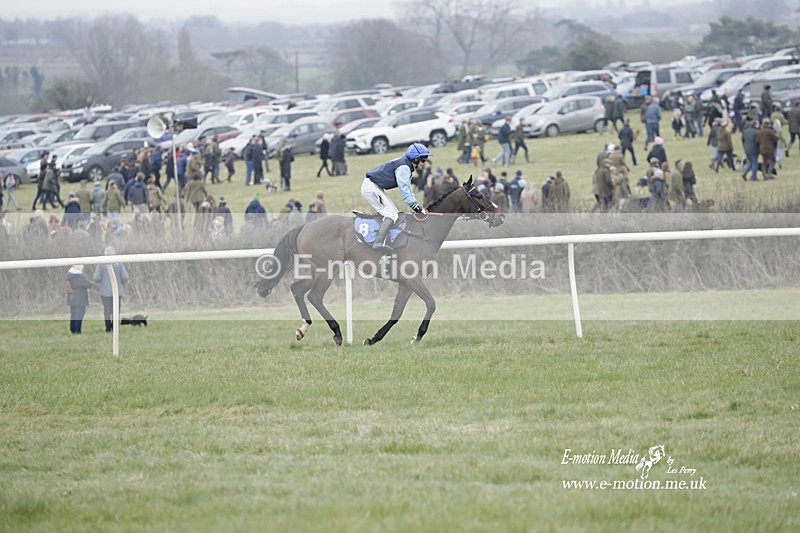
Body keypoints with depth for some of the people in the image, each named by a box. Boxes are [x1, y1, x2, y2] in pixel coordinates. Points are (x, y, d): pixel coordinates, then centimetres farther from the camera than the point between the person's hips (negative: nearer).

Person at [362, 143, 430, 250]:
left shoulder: (407, 166, 12)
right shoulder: (403, 167, -21)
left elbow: (407, 189, 17)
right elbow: (404, 191, -25)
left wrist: (417, 206, 7)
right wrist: (416, 208, -23)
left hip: (376, 188, 11)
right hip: (371, 188, -11)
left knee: (394, 213, 12)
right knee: (391, 215, -15)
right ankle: (378, 243, -24)